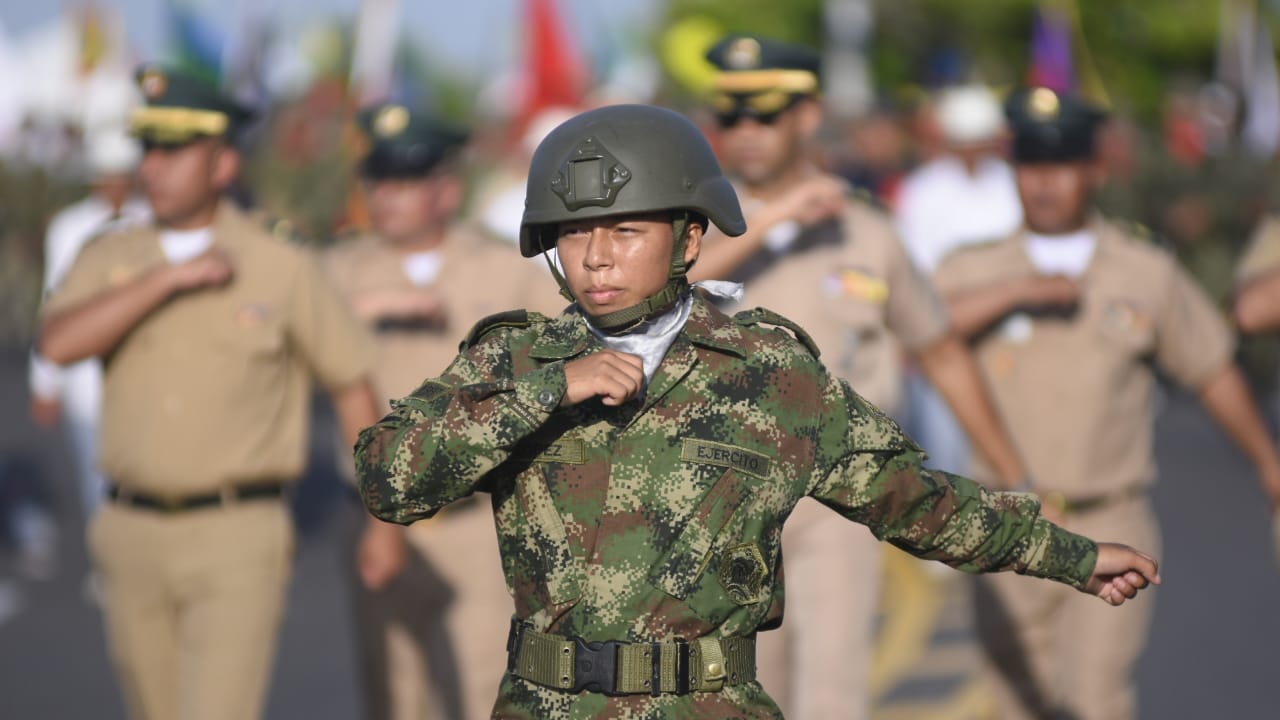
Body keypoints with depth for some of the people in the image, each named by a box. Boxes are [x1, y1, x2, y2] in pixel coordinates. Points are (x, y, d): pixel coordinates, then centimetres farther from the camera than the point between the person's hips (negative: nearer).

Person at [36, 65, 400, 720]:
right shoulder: (108, 262, 4)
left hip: (238, 541, -4)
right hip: (134, 539, 4)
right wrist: (167, 278, -20)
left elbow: (353, 386, 6)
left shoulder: (283, 270, -4)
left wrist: (386, 522, 7)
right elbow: (58, 344, -16)